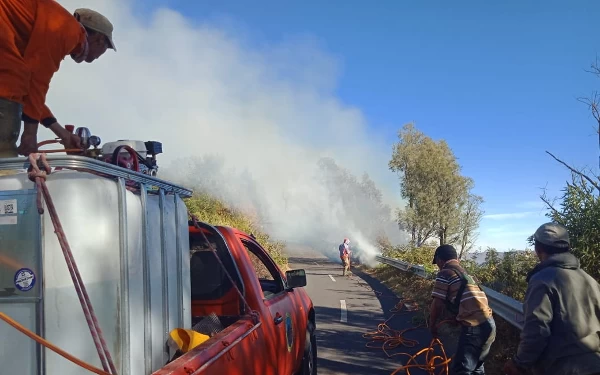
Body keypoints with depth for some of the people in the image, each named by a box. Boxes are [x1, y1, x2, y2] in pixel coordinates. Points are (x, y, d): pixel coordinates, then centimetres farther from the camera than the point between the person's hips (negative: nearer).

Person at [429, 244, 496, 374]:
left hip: (474, 327, -9)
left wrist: (432, 325, 10)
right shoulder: (463, 272, 22)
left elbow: (437, 304, -5)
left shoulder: (444, 273, -3)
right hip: (488, 323, 9)